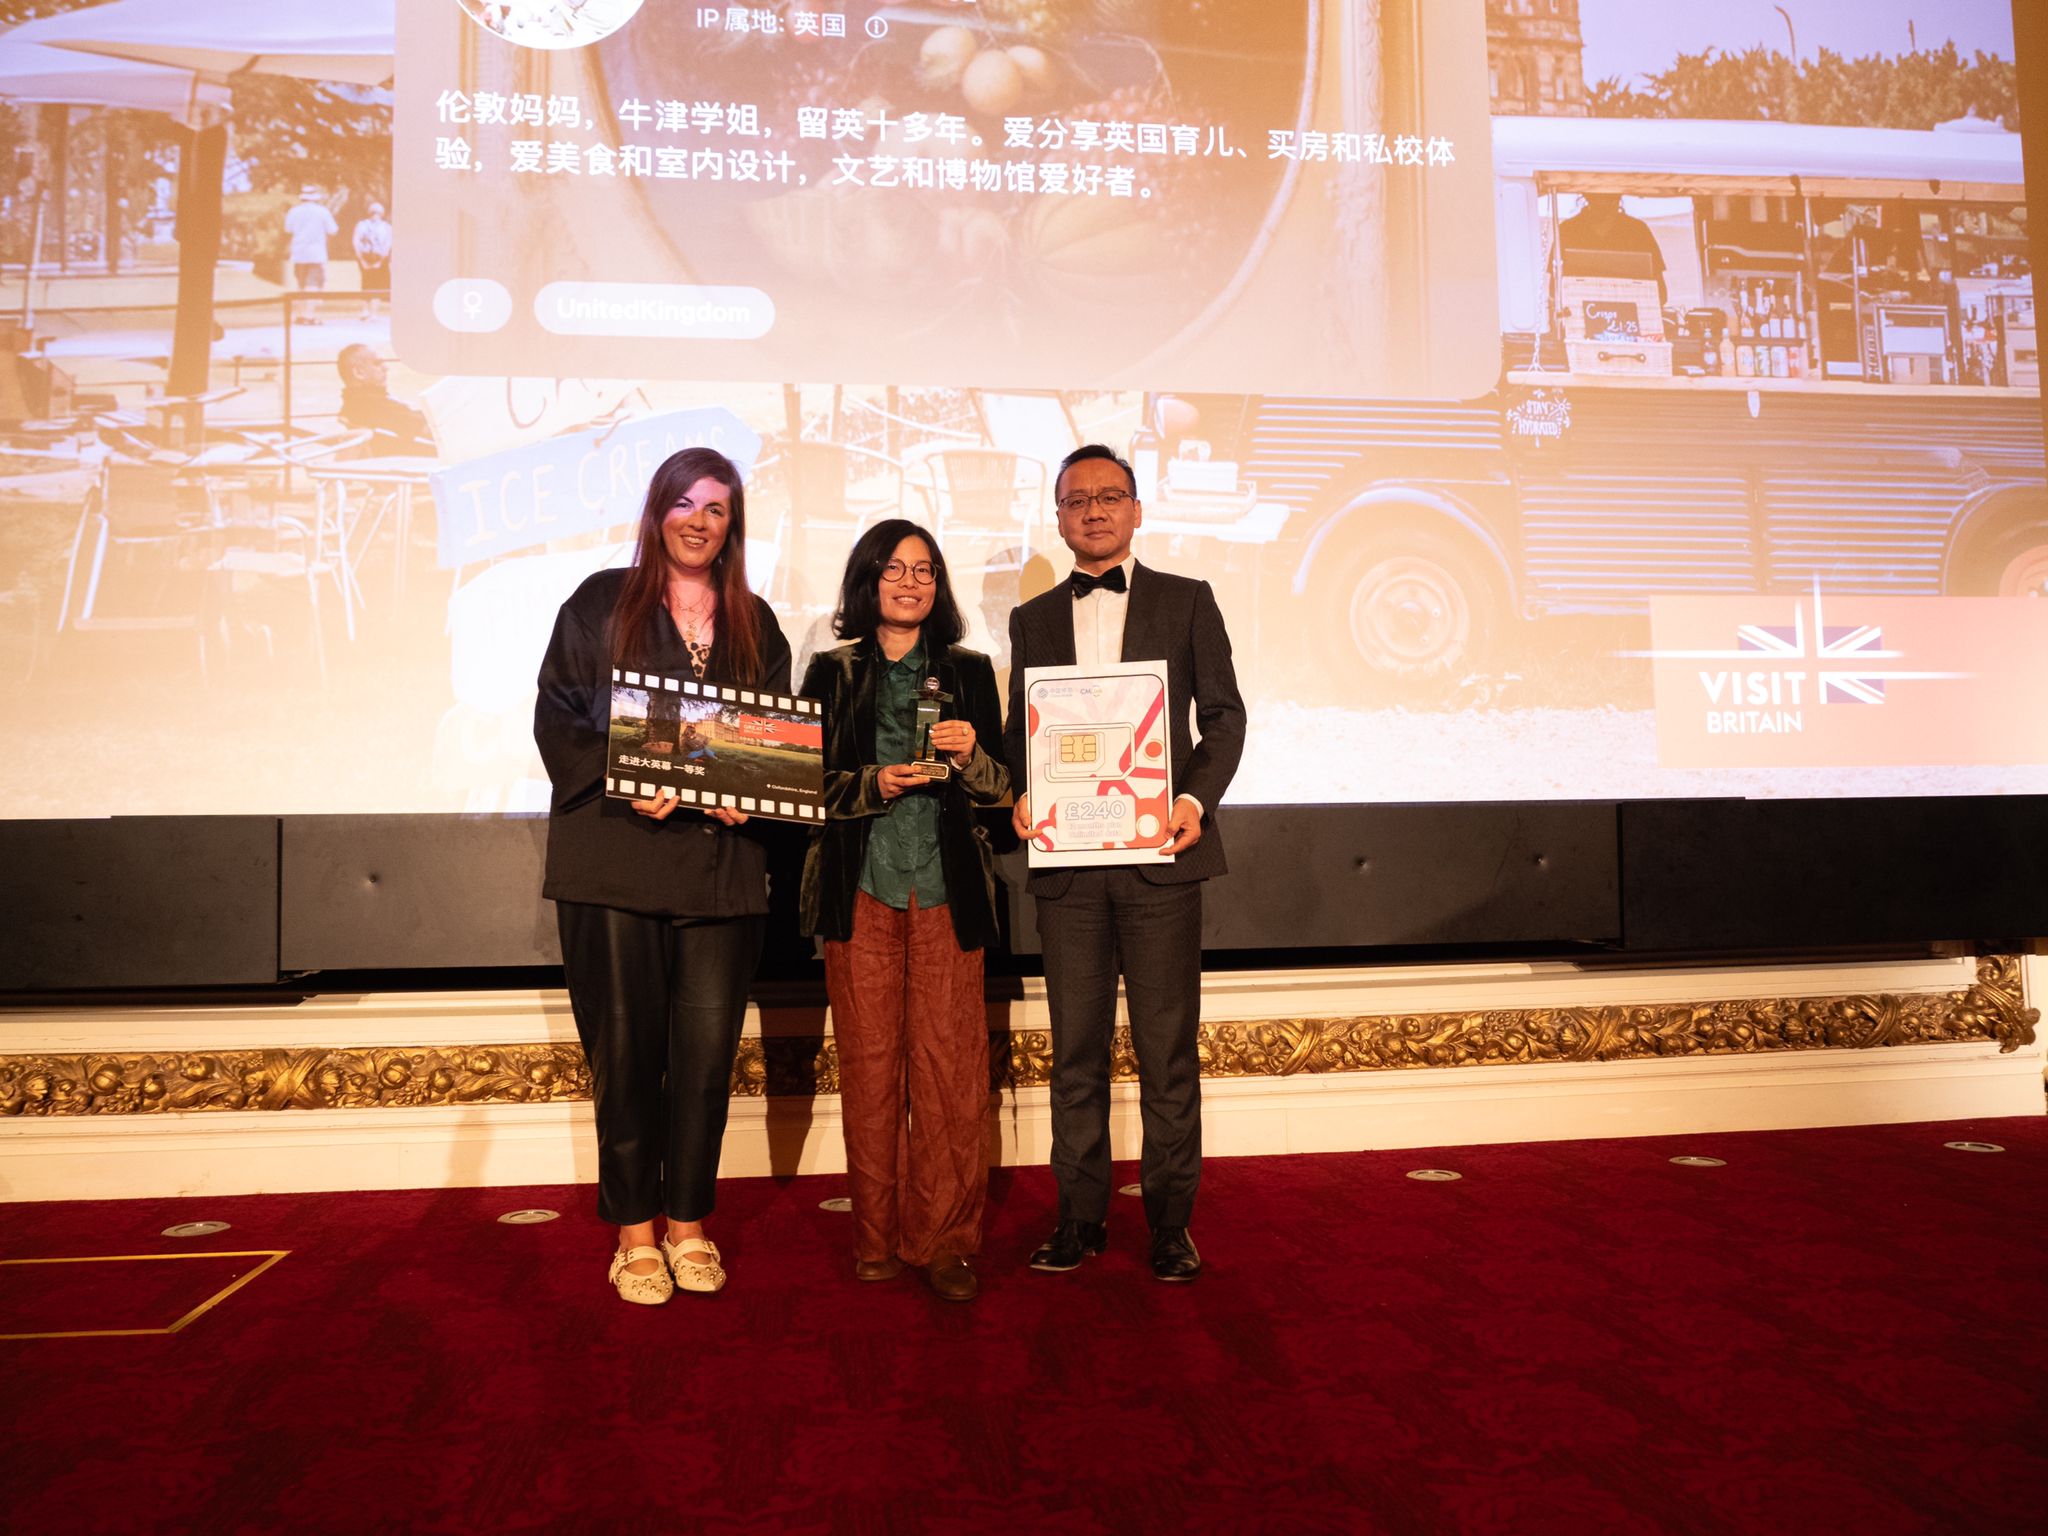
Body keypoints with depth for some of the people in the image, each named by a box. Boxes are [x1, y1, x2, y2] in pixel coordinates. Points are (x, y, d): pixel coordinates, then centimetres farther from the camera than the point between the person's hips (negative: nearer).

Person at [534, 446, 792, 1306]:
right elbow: (556, 717, 1)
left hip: (721, 859, 2)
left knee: (708, 1051, 1)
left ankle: (688, 1224, 17)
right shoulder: (601, 604, 7)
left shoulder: (755, 625, 15)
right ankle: (634, 1233, 14)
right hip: (614, 856, -2)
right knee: (625, 1049, 2)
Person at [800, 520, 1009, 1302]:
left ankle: (945, 1239, 7)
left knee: (951, 1064, -4)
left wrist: (970, 756, -11)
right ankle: (877, 1237, 15)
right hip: (861, 886, 0)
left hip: (946, 887, 0)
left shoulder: (969, 672, 11)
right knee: (869, 1063, 2)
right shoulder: (833, 672, 9)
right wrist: (875, 783, -12)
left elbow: (1001, 788, 10)